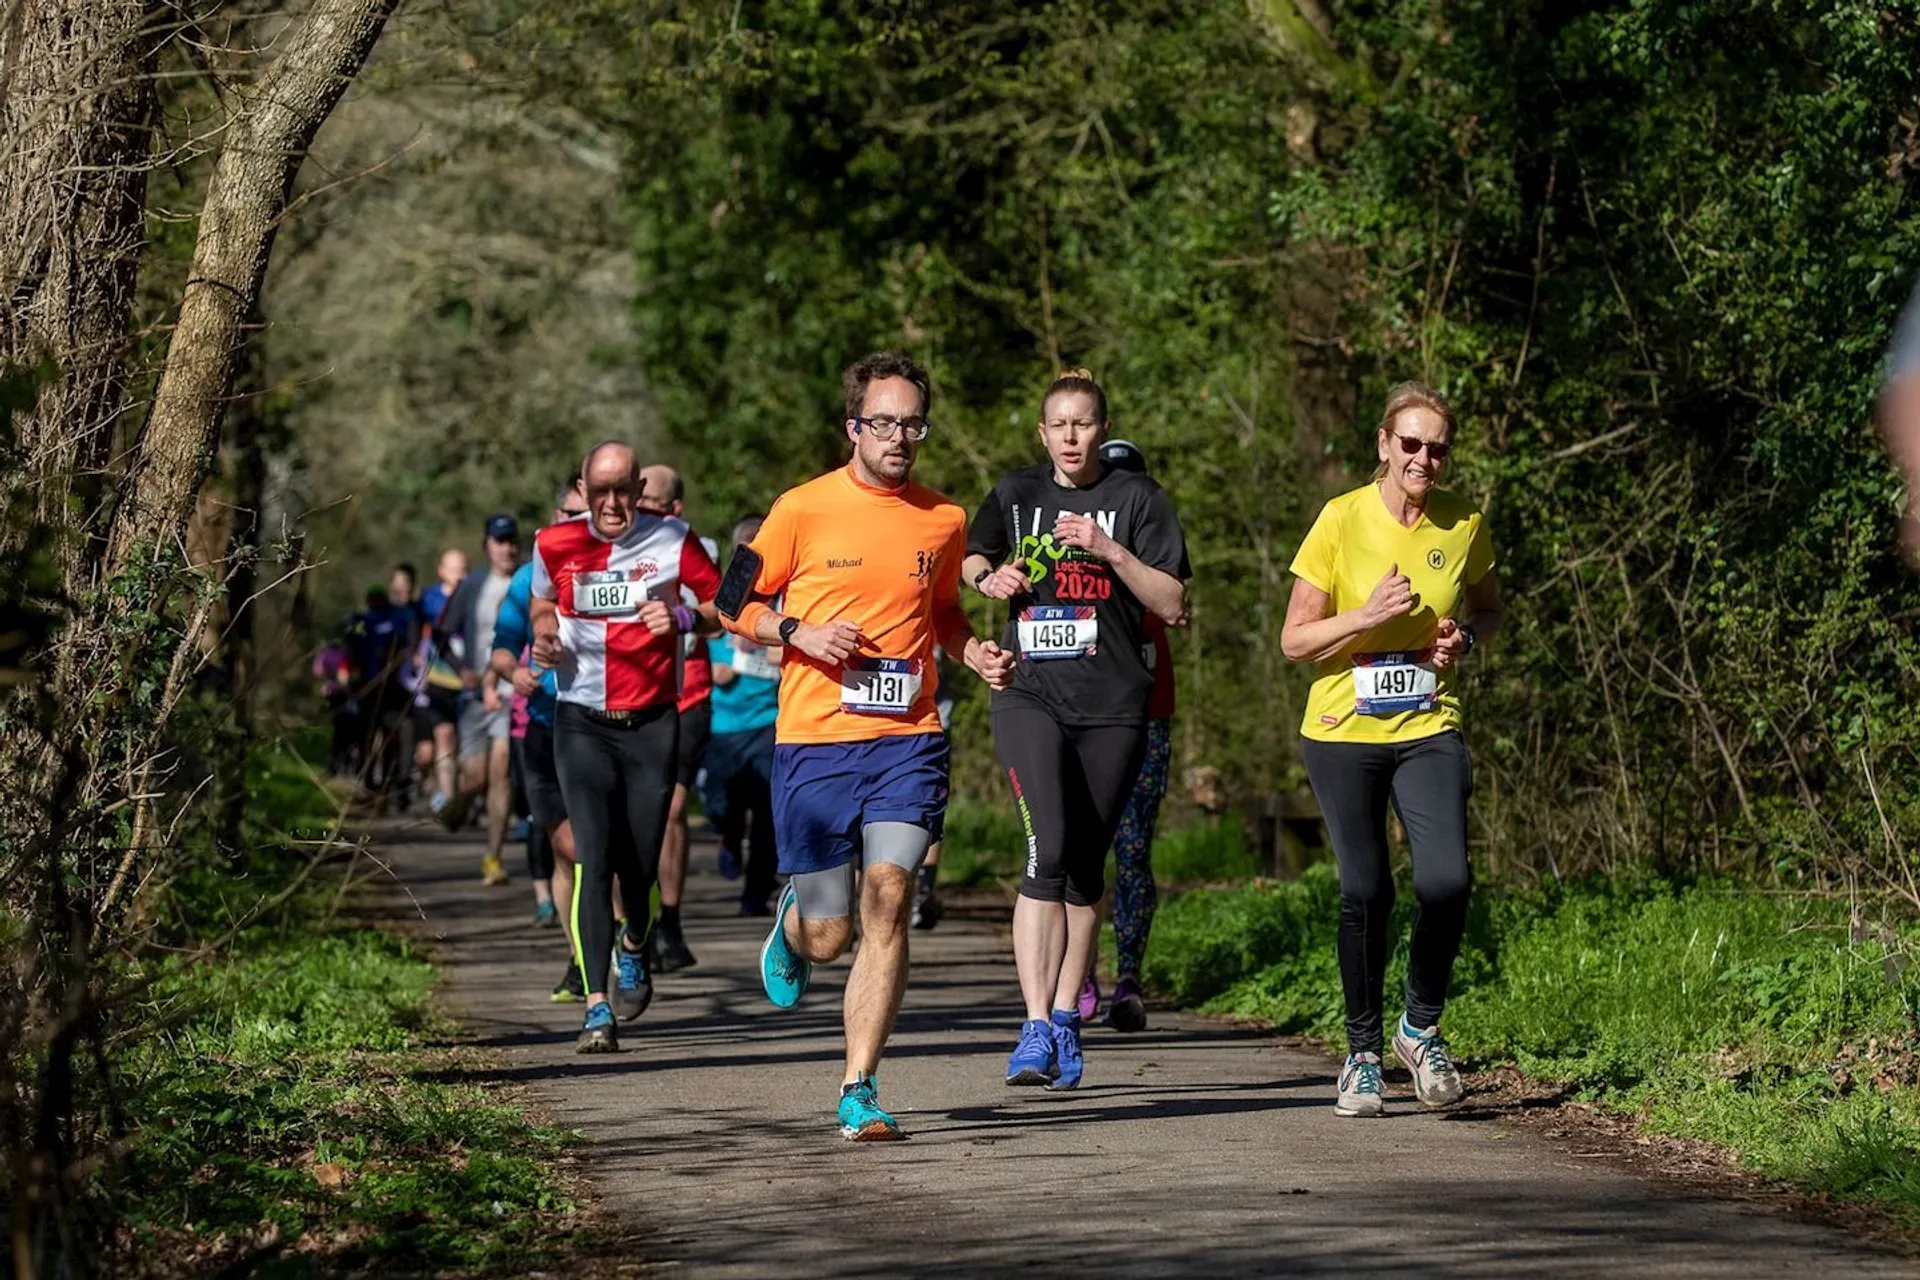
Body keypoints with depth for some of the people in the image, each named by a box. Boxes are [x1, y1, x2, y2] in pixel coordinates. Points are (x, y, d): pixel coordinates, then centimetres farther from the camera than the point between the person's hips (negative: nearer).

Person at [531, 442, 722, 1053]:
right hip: (582, 723, 0)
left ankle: (633, 946, 41)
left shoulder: (671, 540, -4)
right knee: (593, 858, -13)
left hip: (653, 724, 0)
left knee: (640, 859, 5)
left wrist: (682, 618, -15)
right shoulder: (555, 544, 1)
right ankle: (597, 1008, -17)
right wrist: (545, 635, -2)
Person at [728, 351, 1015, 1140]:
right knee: (829, 939, 2)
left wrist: (976, 654, 6)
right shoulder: (803, 510, -1)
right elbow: (740, 608, 7)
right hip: (813, 742, -2)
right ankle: (791, 922, 41)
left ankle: (859, 1092, -10)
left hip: (907, 742, 2)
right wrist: (799, 633, -12)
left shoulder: (943, 521, 8)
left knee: (887, 901, -16)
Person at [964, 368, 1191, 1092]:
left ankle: (1064, 1021, 19)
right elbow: (972, 558, 10)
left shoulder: (1135, 499, 5)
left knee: (1085, 866, 6)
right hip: (1030, 695, -1)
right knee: (1048, 850, -18)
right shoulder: (1016, 494, 12)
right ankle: (1036, 1031, -21)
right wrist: (990, 577, -13)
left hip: (1112, 705, 1)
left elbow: (1172, 605, 0)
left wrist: (1109, 549, -13)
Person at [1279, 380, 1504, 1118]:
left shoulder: (1464, 524, 1)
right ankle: (1362, 1053, 14)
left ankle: (1421, 1029, 9)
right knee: (1365, 892, -4)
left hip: (1428, 731, 2)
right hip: (1343, 731, -2)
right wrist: (1367, 616, -20)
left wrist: (1465, 636, -4)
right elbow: (1295, 641, -4)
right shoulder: (1342, 520, -7)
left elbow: (1488, 610, 19)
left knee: (1446, 882, -15)